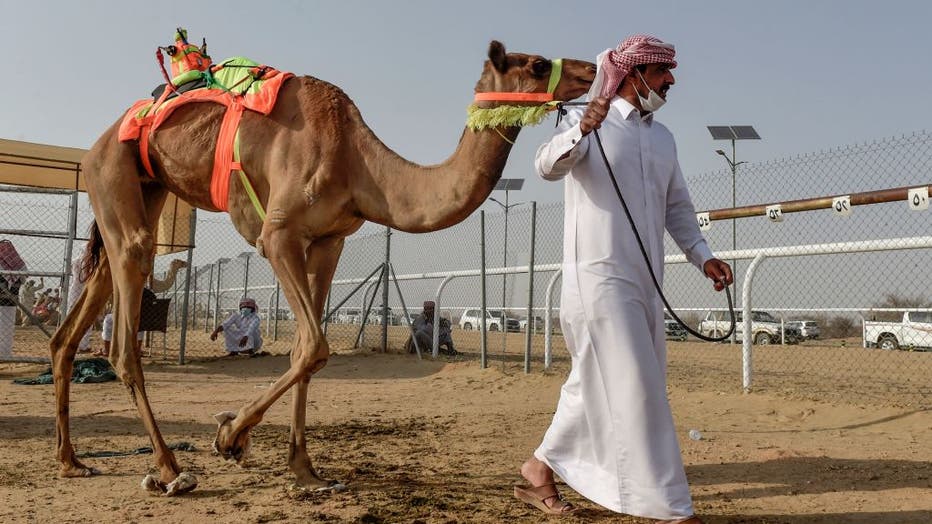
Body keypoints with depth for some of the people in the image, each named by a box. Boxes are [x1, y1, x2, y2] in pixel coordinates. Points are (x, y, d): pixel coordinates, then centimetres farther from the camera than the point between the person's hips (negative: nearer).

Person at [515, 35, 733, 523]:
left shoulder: (662, 137, 17)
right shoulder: (585, 121, -3)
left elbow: (678, 207, 22)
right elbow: (548, 166, -21)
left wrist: (702, 255, 9)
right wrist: (580, 131, -40)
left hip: (644, 280, 8)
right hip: (599, 276, -8)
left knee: (595, 383, 13)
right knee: (635, 389, -8)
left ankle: (539, 468, 28)